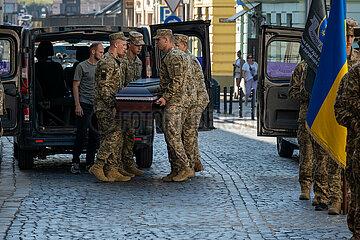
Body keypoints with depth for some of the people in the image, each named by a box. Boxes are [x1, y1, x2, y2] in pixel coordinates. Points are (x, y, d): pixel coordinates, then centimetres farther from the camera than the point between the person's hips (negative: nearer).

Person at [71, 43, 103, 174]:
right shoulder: (82, 66, -3)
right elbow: (75, 86, -4)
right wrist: (77, 105, -12)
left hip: (97, 105, 6)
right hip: (84, 104, -6)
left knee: (95, 135, 5)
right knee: (81, 135, -8)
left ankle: (90, 163, 12)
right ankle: (75, 162, 1)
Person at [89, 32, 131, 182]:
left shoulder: (115, 62, 21)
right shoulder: (106, 62, -13)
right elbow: (103, 88, -19)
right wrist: (112, 106, -21)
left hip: (111, 107, 10)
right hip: (104, 107, -10)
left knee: (116, 139, 7)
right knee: (114, 135, -16)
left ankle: (113, 171, 7)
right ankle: (98, 166, -12)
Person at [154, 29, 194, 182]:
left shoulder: (173, 56, -13)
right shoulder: (170, 56, 21)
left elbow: (177, 81, -21)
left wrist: (165, 97, -20)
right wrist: (164, 96, 22)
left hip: (174, 103, -11)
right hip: (176, 102, 11)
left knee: (173, 136, -11)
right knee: (171, 137, 10)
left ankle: (186, 169, -11)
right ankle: (176, 171, 10)